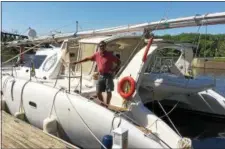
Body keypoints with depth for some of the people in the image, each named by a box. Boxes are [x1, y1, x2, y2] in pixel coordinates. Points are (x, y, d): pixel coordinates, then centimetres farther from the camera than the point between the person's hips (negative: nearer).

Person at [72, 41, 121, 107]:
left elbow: (118, 61, -2)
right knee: (98, 92, 5)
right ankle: (102, 104, 25)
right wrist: (78, 62, 16)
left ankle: (107, 105, 17)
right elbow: (87, 58, 16)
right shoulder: (96, 54, 5)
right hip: (101, 76, 4)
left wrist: (114, 70, -12)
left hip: (108, 75, -4)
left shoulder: (109, 55, -7)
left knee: (109, 92, 1)